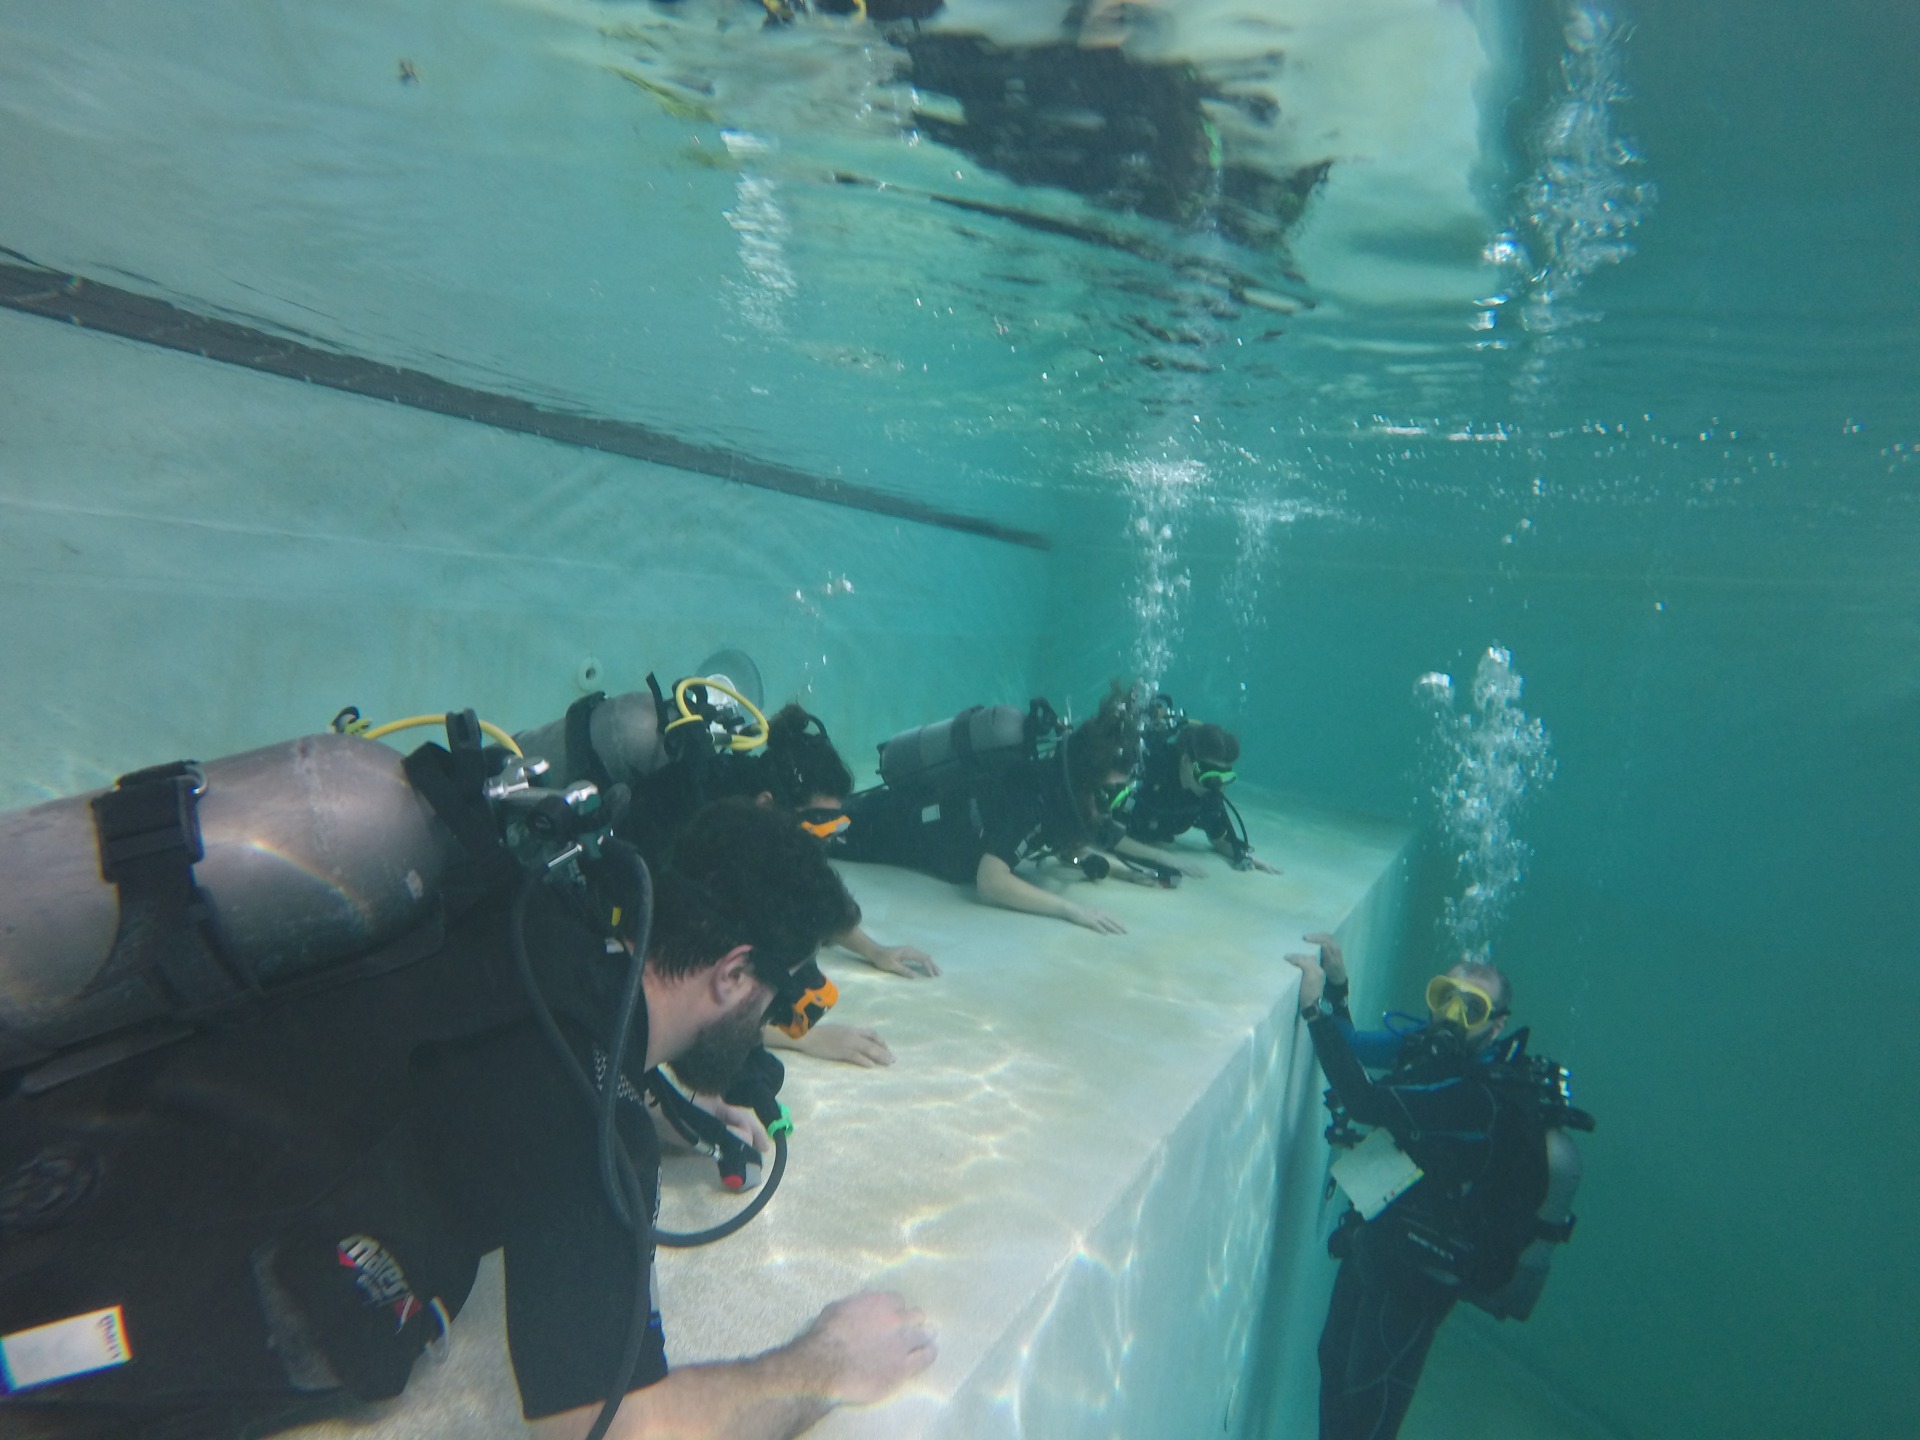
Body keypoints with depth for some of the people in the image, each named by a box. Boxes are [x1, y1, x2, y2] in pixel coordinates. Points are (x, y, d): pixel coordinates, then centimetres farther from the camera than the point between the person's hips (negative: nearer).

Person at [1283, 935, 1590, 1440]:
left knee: (1368, 1398, 6)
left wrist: (1314, 1010, -42)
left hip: (1415, 1268, -8)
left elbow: (1367, 1102, -41)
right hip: (1377, 1241, 8)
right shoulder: (1435, 1045, -5)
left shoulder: (1481, 1097, -30)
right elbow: (1353, 1046, 9)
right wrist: (1336, 983, -8)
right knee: (1336, 1362, 20)